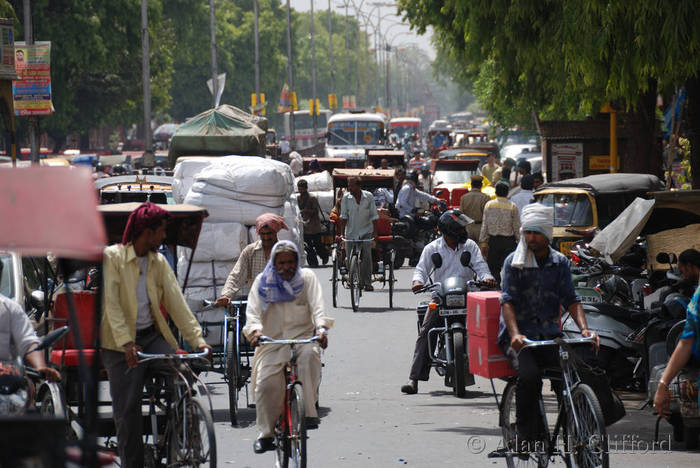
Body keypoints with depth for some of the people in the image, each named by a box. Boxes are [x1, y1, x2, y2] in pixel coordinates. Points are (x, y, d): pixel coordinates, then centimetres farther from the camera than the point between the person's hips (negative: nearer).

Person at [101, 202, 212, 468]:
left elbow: (176, 303, 7)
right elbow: (111, 304, -14)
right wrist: (126, 342, -25)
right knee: (127, 408, -7)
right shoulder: (111, 257, -5)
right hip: (122, 344, -4)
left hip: (153, 336, 4)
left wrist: (197, 340, -5)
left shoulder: (159, 262, 12)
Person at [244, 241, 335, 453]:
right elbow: (253, 311, 0)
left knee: (309, 355, -36)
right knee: (265, 384, -17)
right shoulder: (263, 282, 10)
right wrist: (255, 330, -22)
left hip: (302, 336, -1)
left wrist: (321, 328, -24)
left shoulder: (307, 278, 8)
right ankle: (266, 434, 2)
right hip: (272, 340, 1)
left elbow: (317, 307, -3)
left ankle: (309, 412, -33)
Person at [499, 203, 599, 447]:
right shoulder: (514, 262, -1)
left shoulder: (560, 263, 10)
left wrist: (583, 328, -14)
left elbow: (570, 299, 5)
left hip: (549, 334, 3)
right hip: (518, 335, -3)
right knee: (529, 375, -31)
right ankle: (525, 436, -16)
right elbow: (507, 301, -10)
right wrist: (515, 334, -27)